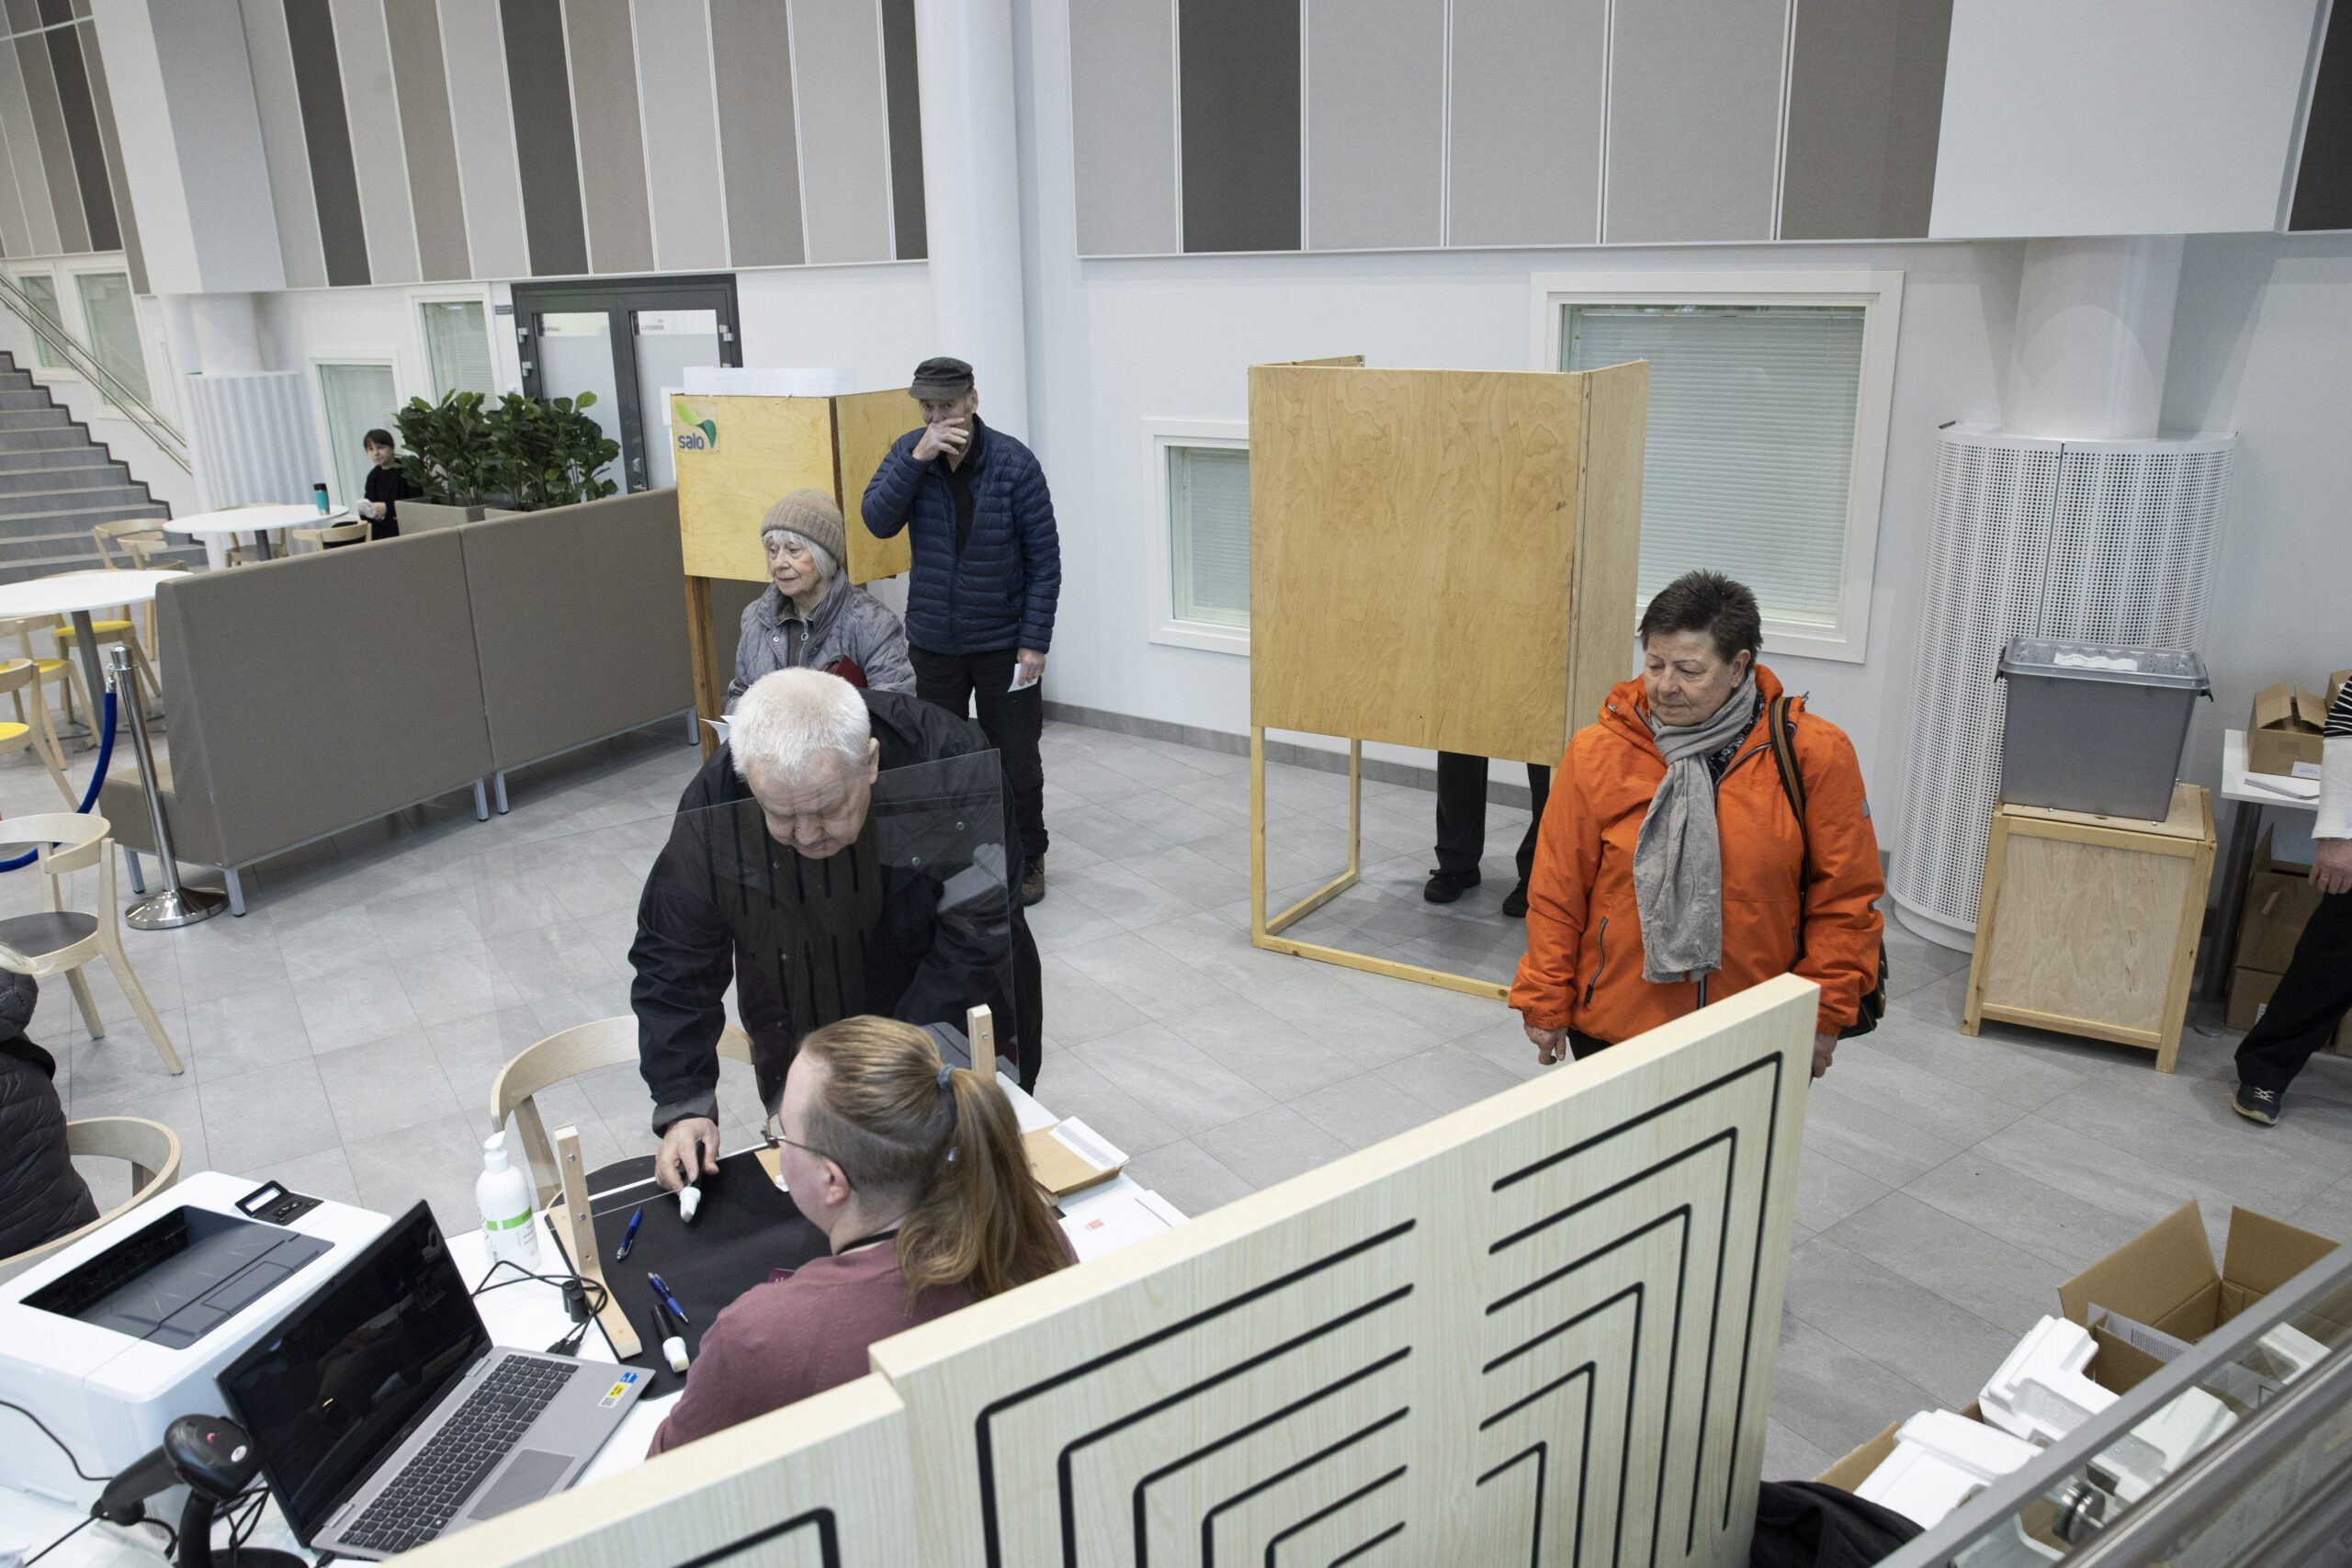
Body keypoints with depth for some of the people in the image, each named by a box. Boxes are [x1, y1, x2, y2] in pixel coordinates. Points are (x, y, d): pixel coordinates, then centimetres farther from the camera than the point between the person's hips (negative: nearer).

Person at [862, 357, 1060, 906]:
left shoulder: (1013, 463, -12)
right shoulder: (909, 452, -2)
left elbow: (1044, 559, -10)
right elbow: (877, 521, -15)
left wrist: (1034, 642, -13)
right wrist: (918, 458, -26)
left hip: (1003, 643, -3)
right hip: (933, 642, 3)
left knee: (1015, 759, 7)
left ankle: (1026, 860, 25)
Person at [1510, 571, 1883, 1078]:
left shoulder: (1815, 755, -8)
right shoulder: (1596, 752, -7)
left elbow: (1845, 898, -1)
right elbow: (1556, 893, -2)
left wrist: (1823, 1014, -1)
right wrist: (1545, 1006, 1)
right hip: (1611, 1026, 1)